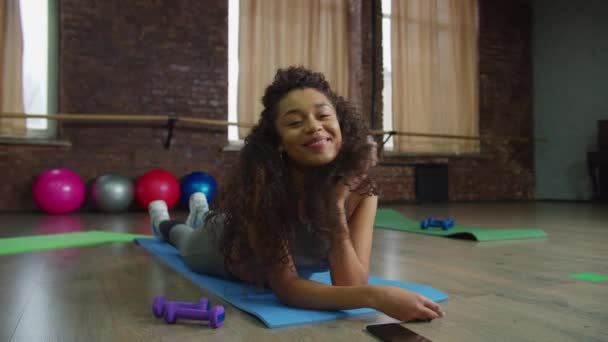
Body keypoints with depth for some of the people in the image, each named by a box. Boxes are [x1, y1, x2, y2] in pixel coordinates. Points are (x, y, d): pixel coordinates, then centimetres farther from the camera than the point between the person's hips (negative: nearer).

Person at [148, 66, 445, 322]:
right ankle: (165, 223, 64)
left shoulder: (360, 185, -34)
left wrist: (336, 206, -47)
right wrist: (376, 296, -57)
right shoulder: (261, 178, -44)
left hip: (294, 257, 3)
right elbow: (286, 287, -44)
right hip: (229, 246, -3)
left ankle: (203, 215, 67)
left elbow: (351, 285, -37)